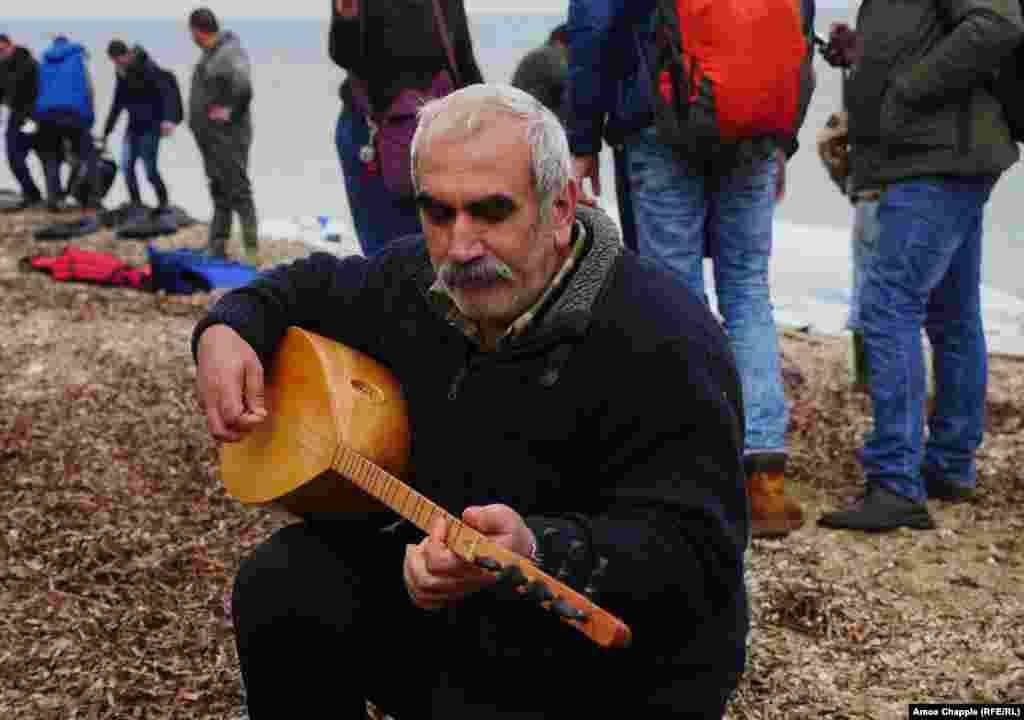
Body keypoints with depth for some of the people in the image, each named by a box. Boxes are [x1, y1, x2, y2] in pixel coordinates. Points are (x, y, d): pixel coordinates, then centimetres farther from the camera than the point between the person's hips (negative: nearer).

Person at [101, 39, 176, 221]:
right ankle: (136, 206, 5)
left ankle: (163, 203, 13)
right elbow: (117, 104, 18)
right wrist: (107, 132, 19)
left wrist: (167, 118, -37)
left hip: (151, 125, -7)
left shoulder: (146, 67, -14)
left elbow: (166, 91, -23)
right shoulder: (122, 73, 9)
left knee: (150, 170, -6)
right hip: (134, 125, 7)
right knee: (126, 165, -3)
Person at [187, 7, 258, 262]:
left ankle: (252, 250, -2)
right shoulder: (210, 54, 13)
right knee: (219, 193, 15)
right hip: (211, 136, 10)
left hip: (228, 136, -10)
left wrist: (231, 111, -21)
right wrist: (199, 117, 14)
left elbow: (243, 85, -34)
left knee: (238, 192, -6)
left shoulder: (230, 53, -18)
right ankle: (216, 248, 22)